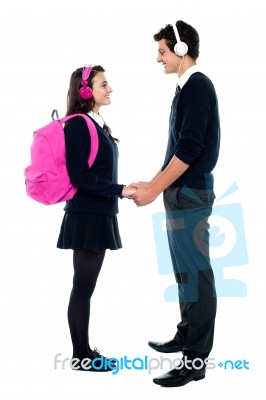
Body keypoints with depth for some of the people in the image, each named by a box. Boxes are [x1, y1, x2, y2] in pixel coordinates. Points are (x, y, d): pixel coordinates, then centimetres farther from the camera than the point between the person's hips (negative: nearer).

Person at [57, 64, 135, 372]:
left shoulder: (98, 124, 13)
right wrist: (121, 191, -19)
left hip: (99, 214, 8)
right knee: (83, 286, 0)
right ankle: (80, 356, 10)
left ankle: (84, 350, 21)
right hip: (86, 216, -8)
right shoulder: (78, 125, -12)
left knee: (87, 286, 12)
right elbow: (80, 177, -18)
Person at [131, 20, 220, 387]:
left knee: (196, 273, -6)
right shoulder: (186, 88, 16)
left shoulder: (198, 85, -13)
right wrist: (153, 184, 17)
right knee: (185, 271, 16)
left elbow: (189, 147, -20)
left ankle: (196, 360, 0)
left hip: (191, 192, -10)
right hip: (182, 191, 10)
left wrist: (154, 190, -17)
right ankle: (186, 336, 29)